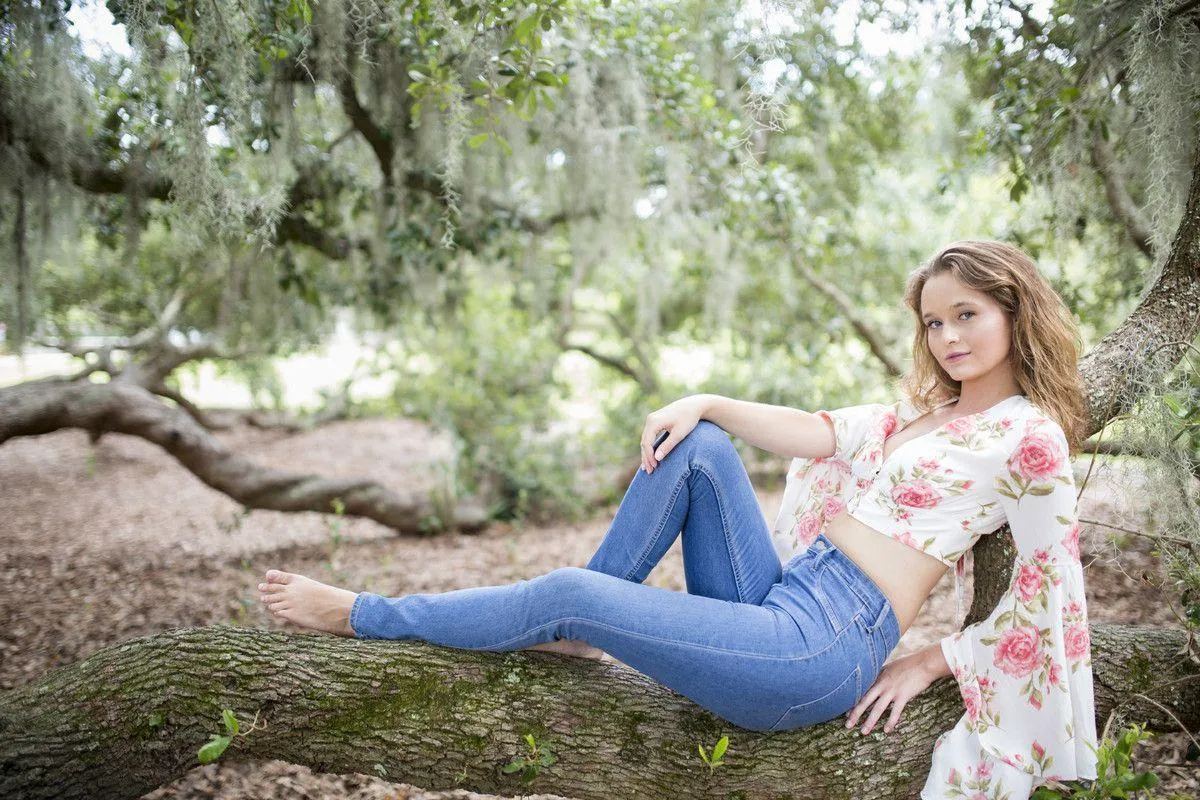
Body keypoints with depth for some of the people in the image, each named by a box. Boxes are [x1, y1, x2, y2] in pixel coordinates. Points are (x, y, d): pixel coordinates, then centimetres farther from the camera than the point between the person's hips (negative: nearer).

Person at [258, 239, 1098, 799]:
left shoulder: (1029, 436, -5)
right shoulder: (926, 408, 19)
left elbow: (1048, 595, -4)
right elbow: (820, 434, 9)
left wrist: (931, 663, -4)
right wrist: (707, 403, -3)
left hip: (825, 653, -8)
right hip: (779, 602, 8)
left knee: (570, 592, -13)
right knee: (696, 445, -8)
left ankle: (361, 614, 5)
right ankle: (571, 633, -1)